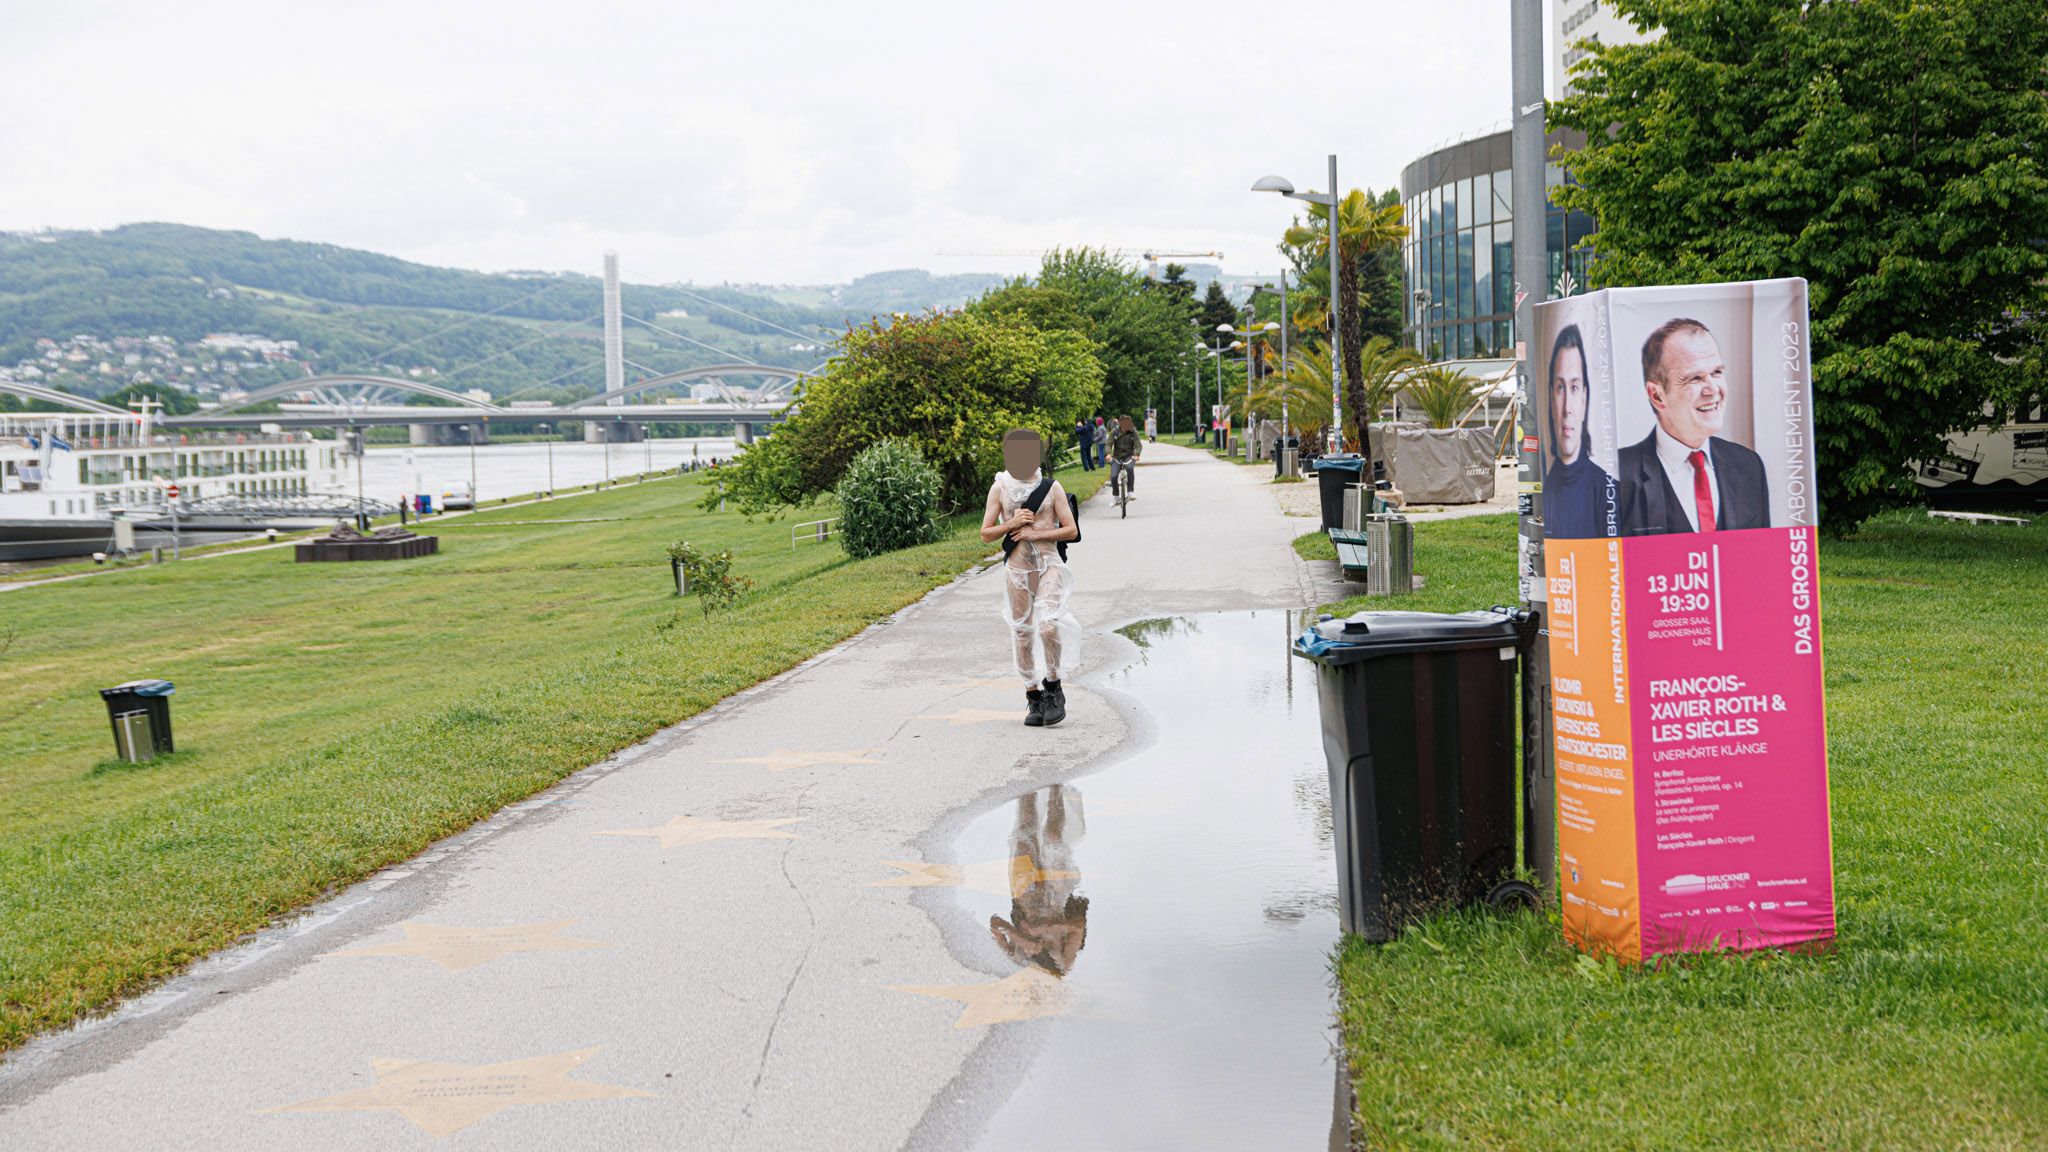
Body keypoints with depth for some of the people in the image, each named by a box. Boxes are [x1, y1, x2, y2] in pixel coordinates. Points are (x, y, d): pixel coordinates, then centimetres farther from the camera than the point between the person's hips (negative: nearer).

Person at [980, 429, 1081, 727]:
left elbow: (1071, 531, -1)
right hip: (1017, 569, 2)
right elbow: (986, 534, 4)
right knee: (1022, 633, 4)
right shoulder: (999, 489, 4)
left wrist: (1035, 533, -11)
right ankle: (1034, 699, 15)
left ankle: (1053, 686, -2)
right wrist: (1012, 524, -12)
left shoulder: (1051, 487, 2)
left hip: (1049, 565, -2)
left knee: (1048, 625, -20)